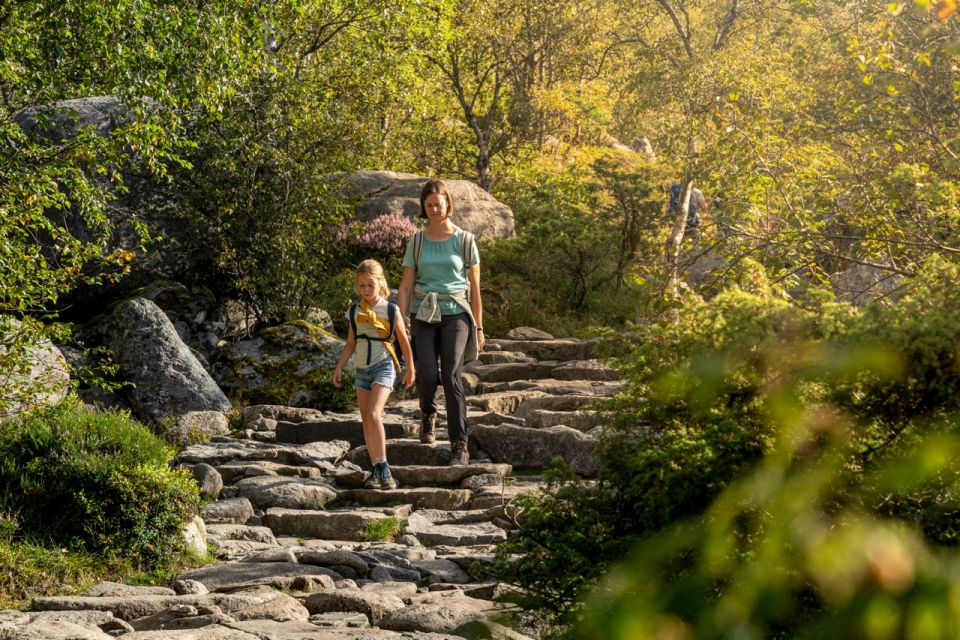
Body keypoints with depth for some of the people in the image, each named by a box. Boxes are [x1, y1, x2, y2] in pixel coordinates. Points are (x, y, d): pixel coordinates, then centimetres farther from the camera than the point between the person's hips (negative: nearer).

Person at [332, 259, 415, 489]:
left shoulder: (391, 310, -3)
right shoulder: (355, 312, 8)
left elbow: (403, 341, 6)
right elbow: (351, 343, 15)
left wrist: (410, 369, 12)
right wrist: (339, 367, 7)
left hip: (383, 366, -5)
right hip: (362, 369, 5)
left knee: (373, 414, -21)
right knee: (366, 421, 3)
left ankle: (383, 467, -20)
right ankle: (376, 470, 8)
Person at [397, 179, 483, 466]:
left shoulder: (464, 240, 5)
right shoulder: (417, 242, 9)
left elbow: (475, 287, 8)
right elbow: (406, 285, 8)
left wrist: (478, 327, 6)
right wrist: (401, 320, -5)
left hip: (455, 313, -1)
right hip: (423, 315, 1)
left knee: (452, 377, -15)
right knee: (427, 375, -14)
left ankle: (460, 446, -14)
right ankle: (428, 414, 21)